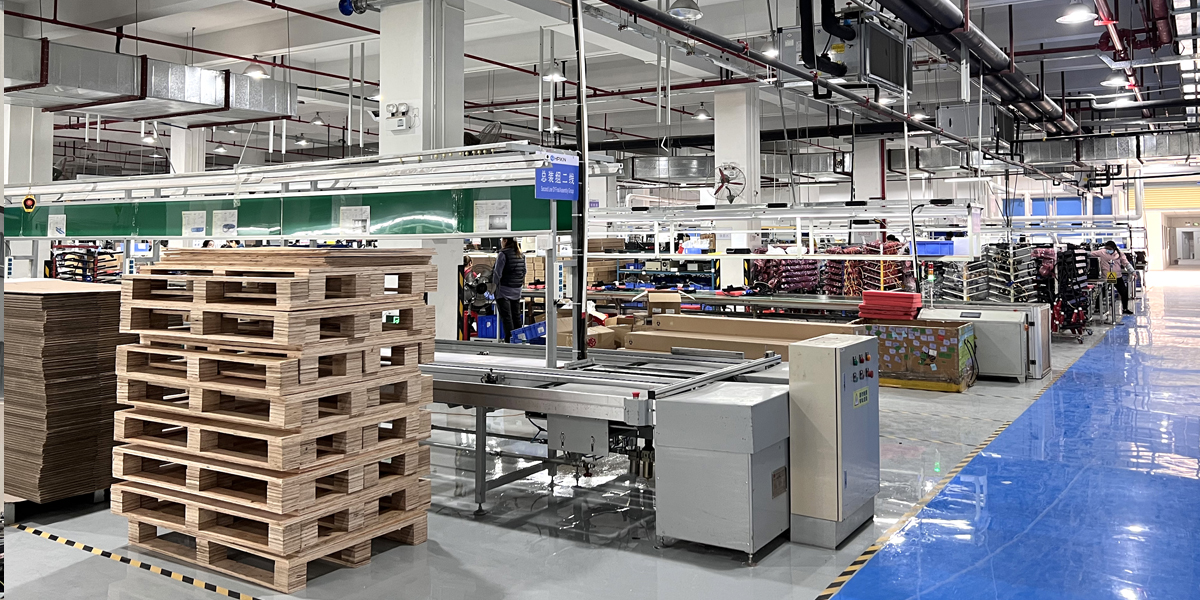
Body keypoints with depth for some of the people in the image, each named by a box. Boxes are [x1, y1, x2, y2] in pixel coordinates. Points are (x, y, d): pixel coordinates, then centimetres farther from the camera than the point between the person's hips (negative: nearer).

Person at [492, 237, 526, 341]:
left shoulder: (503, 254, -12)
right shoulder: (521, 255, 9)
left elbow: (497, 273, -13)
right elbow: (524, 271, 16)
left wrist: (494, 285, -3)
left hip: (504, 290, -6)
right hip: (517, 291, 6)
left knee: (506, 317, -4)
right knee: (516, 317, 12)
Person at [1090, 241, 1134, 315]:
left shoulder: (1119, 253, 0)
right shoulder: (1102, 252, -4)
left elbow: (1126, 263, 2)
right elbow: (1090, 253, -1)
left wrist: (1132, 271, -4)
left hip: (1117, 277, 2)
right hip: (1105, 278, -2)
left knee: (1124, 292, 3)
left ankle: (1125, 309, 21)